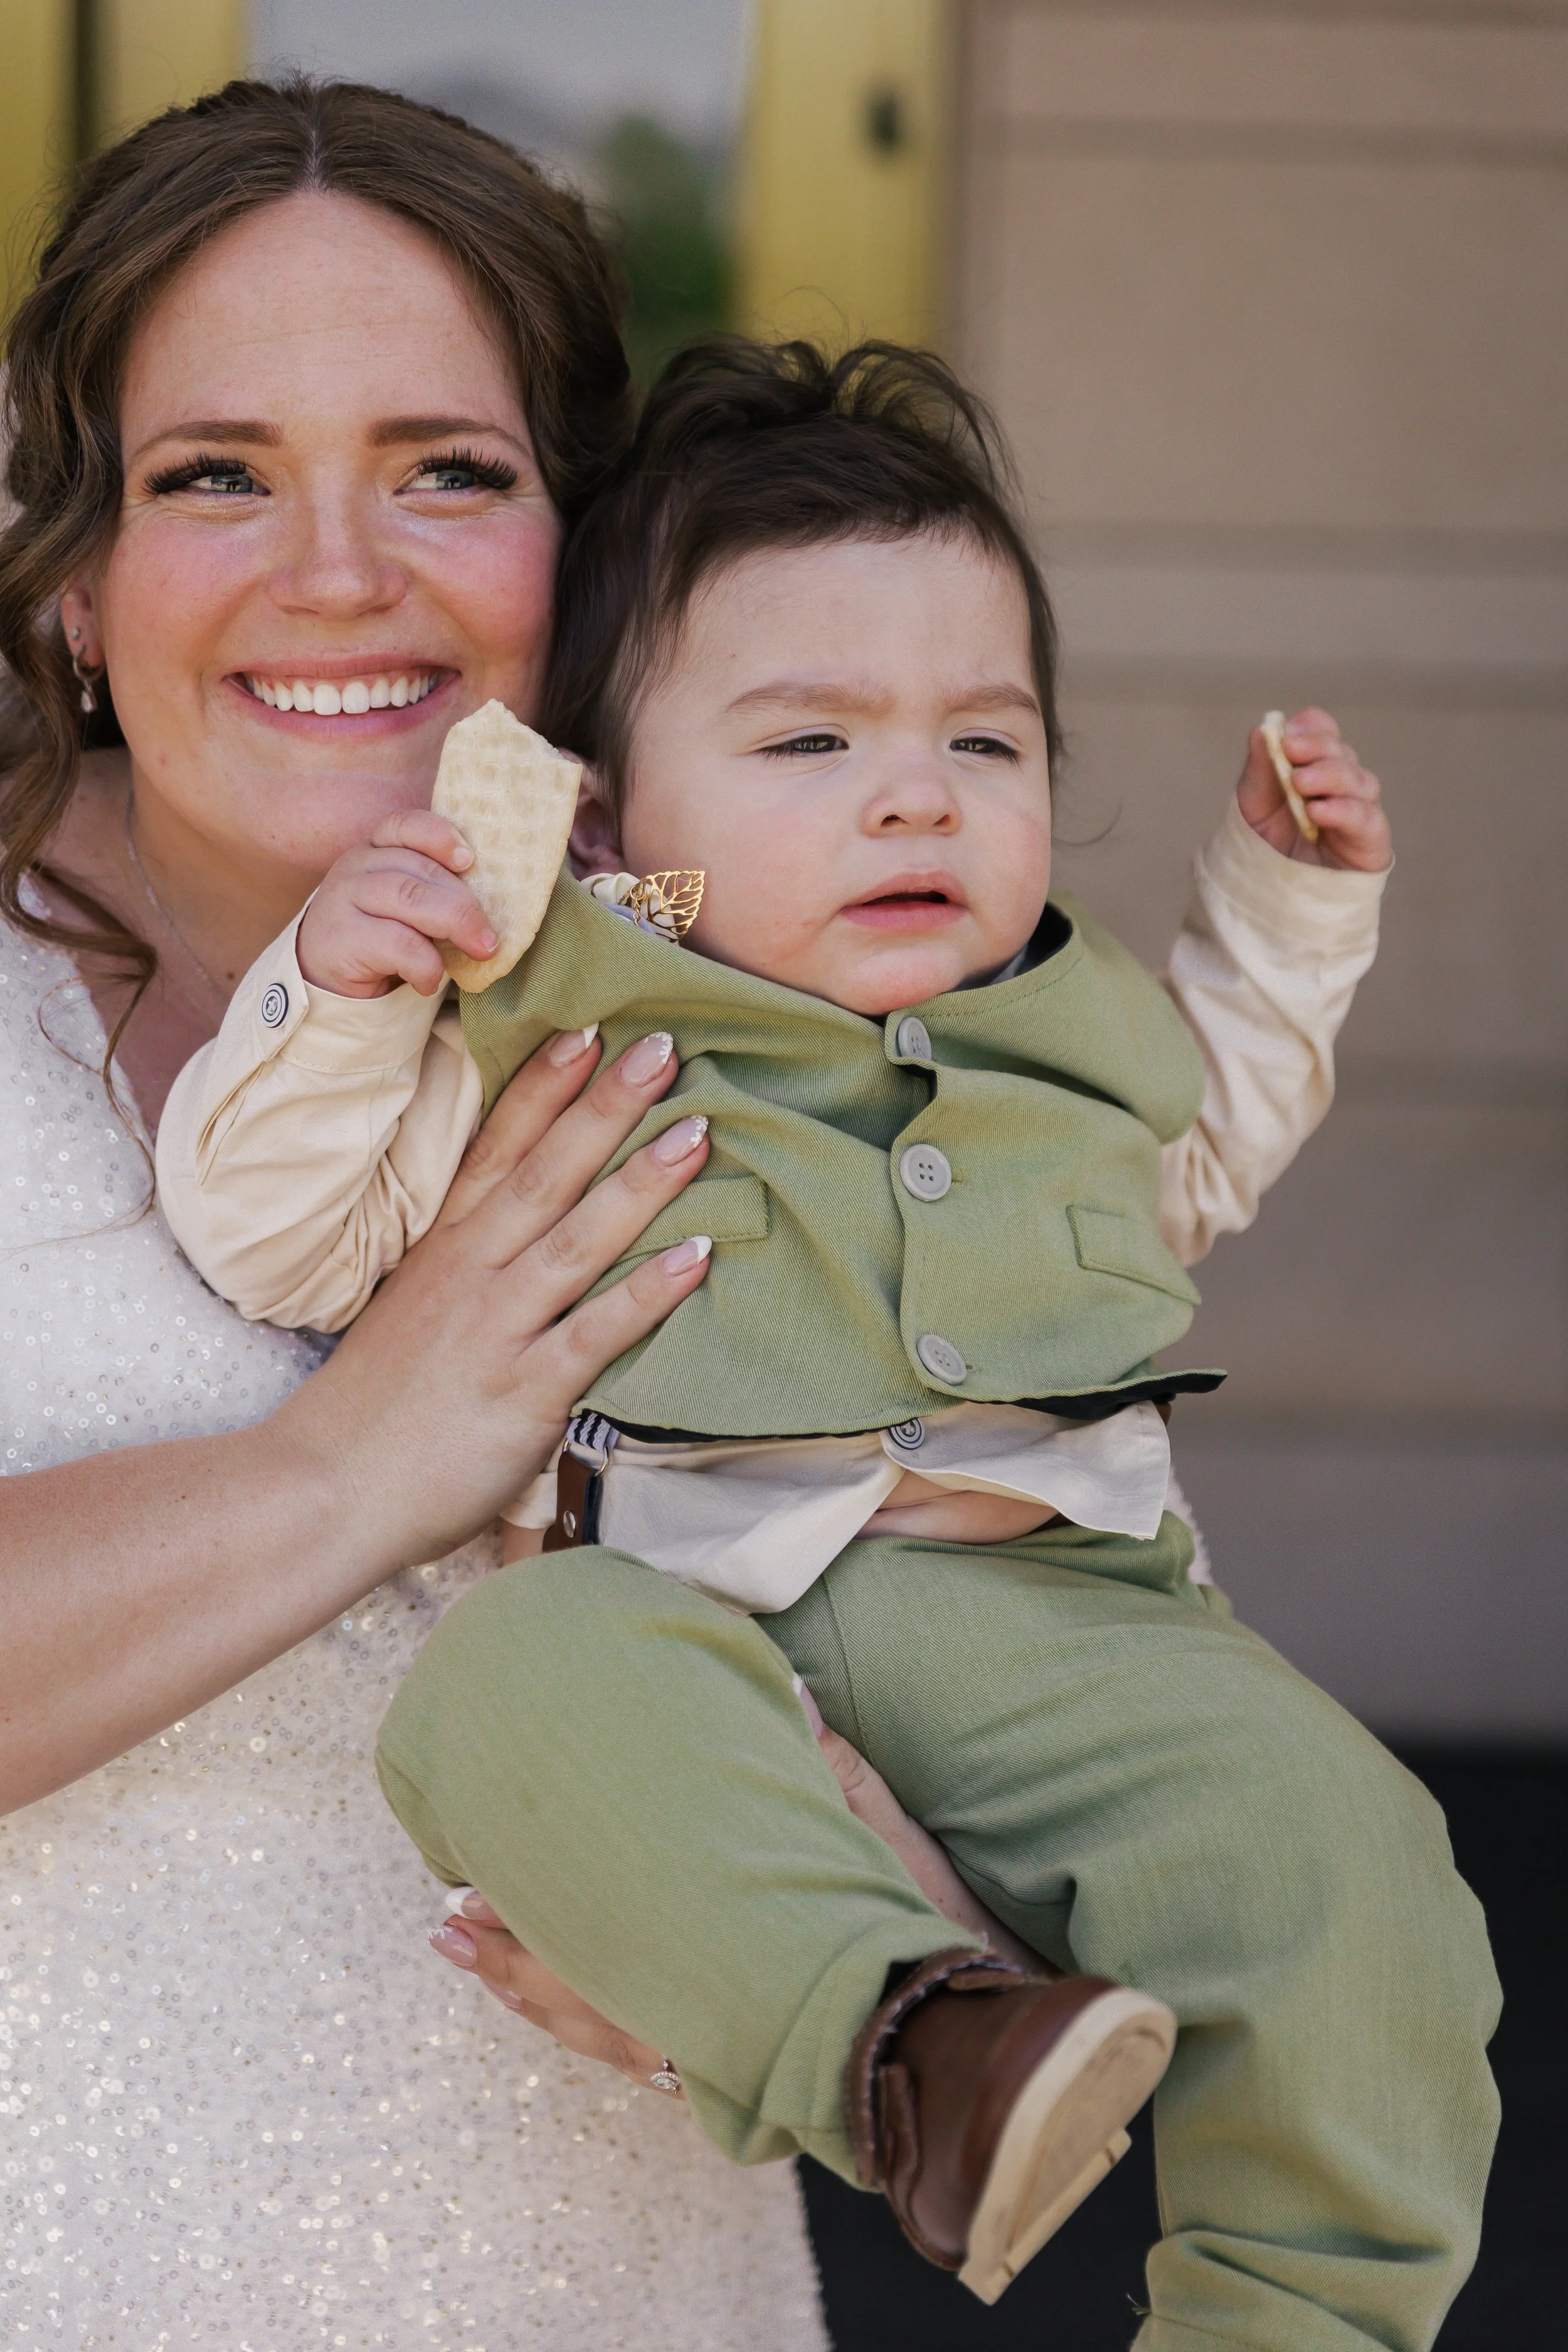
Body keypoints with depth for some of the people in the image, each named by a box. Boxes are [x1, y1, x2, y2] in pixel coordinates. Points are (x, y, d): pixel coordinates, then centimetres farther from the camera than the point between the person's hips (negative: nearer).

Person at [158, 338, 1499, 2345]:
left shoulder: (1073, 1043, 22)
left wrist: (1283, 903, 36)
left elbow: (1195, 1141, 46)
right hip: (688, 1611, -3)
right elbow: (272, 1230, 7)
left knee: (1327, 1839, -25)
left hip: (1046, 1603, 3)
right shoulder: (551, 1034, 9)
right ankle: (901, 2046, -53)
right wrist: (335, 998, -9)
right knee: (527, 1677, -39)